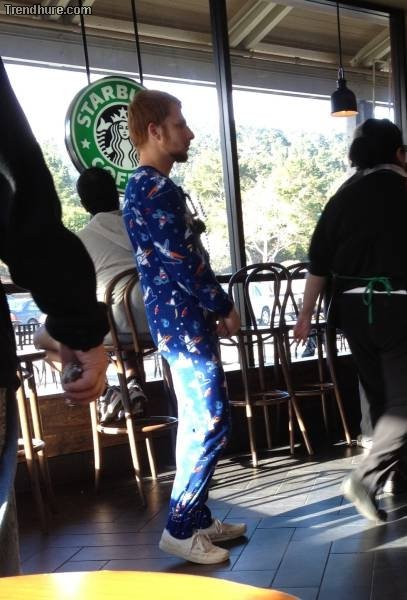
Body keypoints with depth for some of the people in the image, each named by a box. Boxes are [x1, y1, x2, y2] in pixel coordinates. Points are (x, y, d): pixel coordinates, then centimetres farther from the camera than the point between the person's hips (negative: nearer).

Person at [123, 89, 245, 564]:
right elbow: (184, 265, -21)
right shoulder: (158, 190, -17)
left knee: (197, 423, 15)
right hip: (186, 322, -10)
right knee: (211, 425, -3)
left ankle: (198, 519, 25)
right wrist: (225, 308, -8)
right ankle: (180, 529, 8)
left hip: (178, 320, 10)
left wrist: (214, 305, 15)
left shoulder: (142, 186, 16)